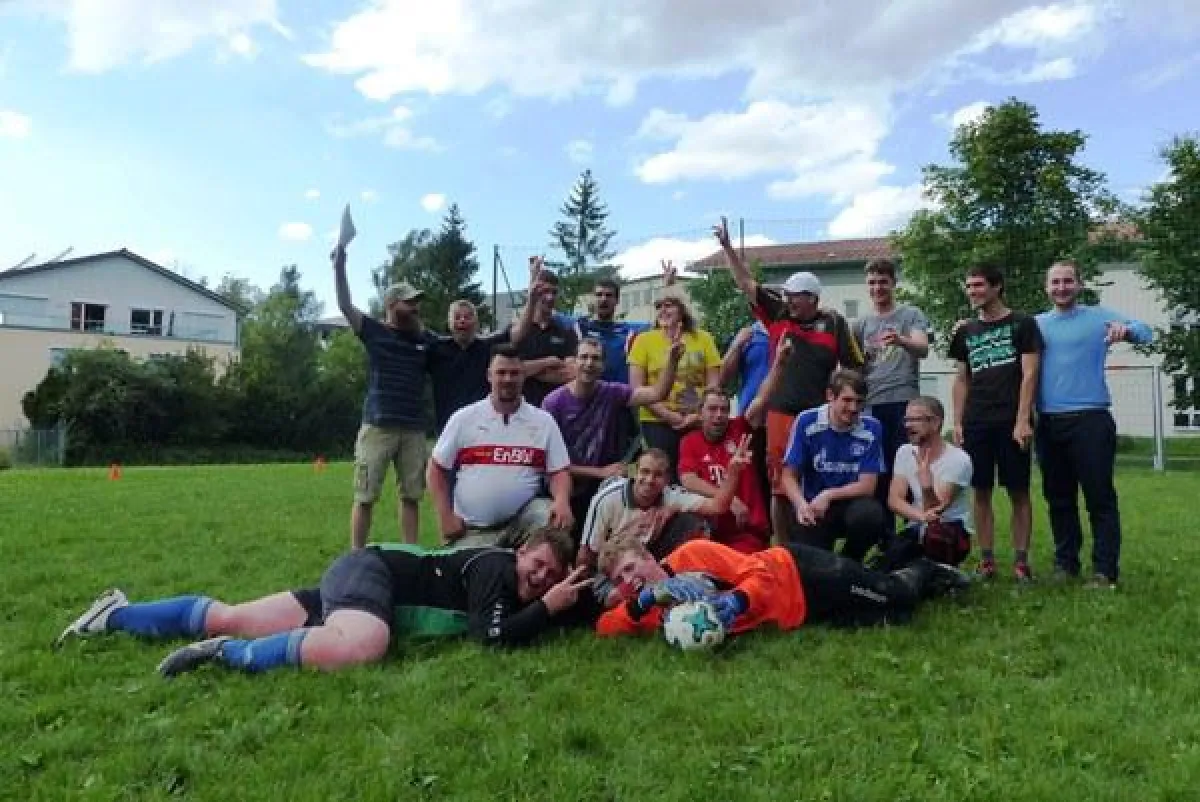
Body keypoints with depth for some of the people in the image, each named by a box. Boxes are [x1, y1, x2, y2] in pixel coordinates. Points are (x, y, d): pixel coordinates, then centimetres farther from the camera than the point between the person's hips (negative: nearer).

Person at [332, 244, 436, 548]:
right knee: (365, 496, -1)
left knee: (411, 495, 8)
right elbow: (345, 306, -6)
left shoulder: (426, 340, 10)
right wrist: (339, 265, -12)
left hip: (414, 429, 4)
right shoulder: (375, 332, 2)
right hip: (377, 426, -3)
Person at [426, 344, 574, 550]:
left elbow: (559, 471, 1)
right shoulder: (464, 418, 1)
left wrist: (562, 502, -20)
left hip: (524, 519, 0)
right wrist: (446, 516, -4)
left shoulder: (543, 421, 4)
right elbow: (437, 469, 5)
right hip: (472, 529, 0)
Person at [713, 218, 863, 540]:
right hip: (780, 412, 2)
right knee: (779, 486, 6)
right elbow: (746, 282, 6)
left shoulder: (834, 324, 2)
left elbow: (853, 368, 6)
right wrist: (727, 246, 1)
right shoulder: (777, 314, 6)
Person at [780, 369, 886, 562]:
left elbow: (867, 486, -6)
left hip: (852, 504, 1)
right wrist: (801, 504, -22)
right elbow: (789, 476, -3)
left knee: (870, 514, -33)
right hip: (813, 509, 0)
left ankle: (849, 563, -2)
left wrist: (828, 496, -19)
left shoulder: (871, 428, -7)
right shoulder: (806, 422, -6)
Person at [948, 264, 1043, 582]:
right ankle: (986, 559, 10)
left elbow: (1029, 374, -5)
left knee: (1018, 492, 1)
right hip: (976, 424, 4)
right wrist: (958, 422, 7)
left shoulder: (1022, 324, 2)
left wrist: (1022, 420, -13)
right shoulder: (966, 331, 14)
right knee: (981, 491, 4)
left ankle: (1021, 559, 7)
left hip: (1011, 422, -4)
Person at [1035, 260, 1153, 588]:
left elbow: (1146, 332, -6)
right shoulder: (1036, 324, 10)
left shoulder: (1098, 316, 2)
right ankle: (1065, 562, 22)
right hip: (1048, 423, 4)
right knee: (1058, 498, 11)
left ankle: (1105, 570, 3)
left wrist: (1126, 329, -28)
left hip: (1090, 419, -4)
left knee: (1100, 497, -2)